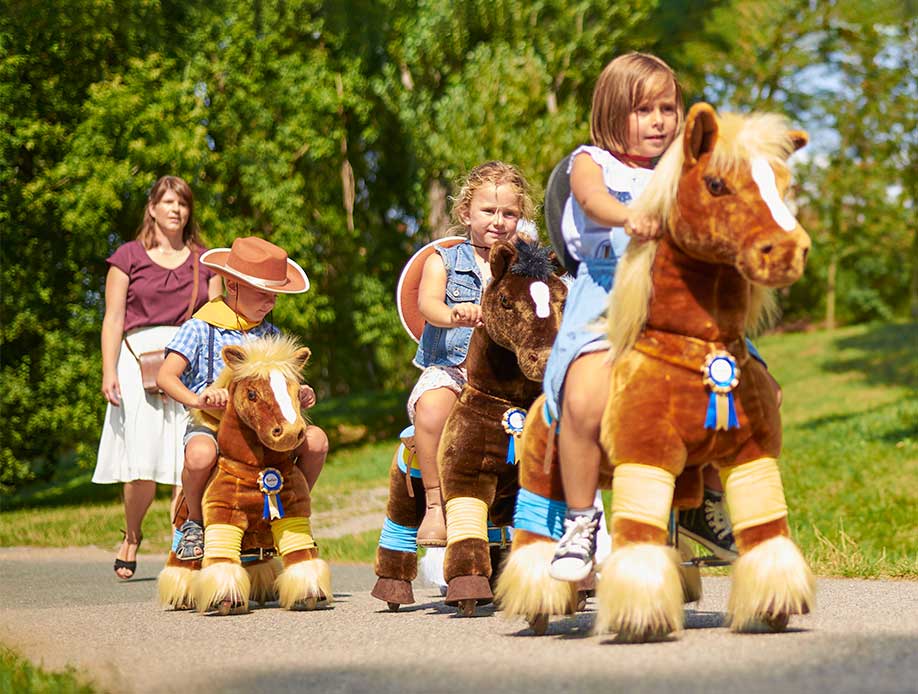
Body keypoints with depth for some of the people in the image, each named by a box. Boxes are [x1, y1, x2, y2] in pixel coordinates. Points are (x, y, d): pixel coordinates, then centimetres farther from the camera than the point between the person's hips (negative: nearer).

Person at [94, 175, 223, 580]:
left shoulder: (203, 261, 16)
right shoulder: (129, 256, 10)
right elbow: (113, 318, 5)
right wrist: (108, 372, -5)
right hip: (140, 359, -2)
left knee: (188, 462, -8)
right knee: (143, 460, -9)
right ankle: (131, 538, 14)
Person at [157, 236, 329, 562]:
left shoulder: (270, 335, 16)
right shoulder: (200, 328, 1)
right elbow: (166, 376, -9)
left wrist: (299, 395, -10)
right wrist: (197, 400, -28)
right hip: (209, 423, -4)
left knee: (316, 439, -21)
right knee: (200, 453, -40)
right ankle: (193, 522, -8)